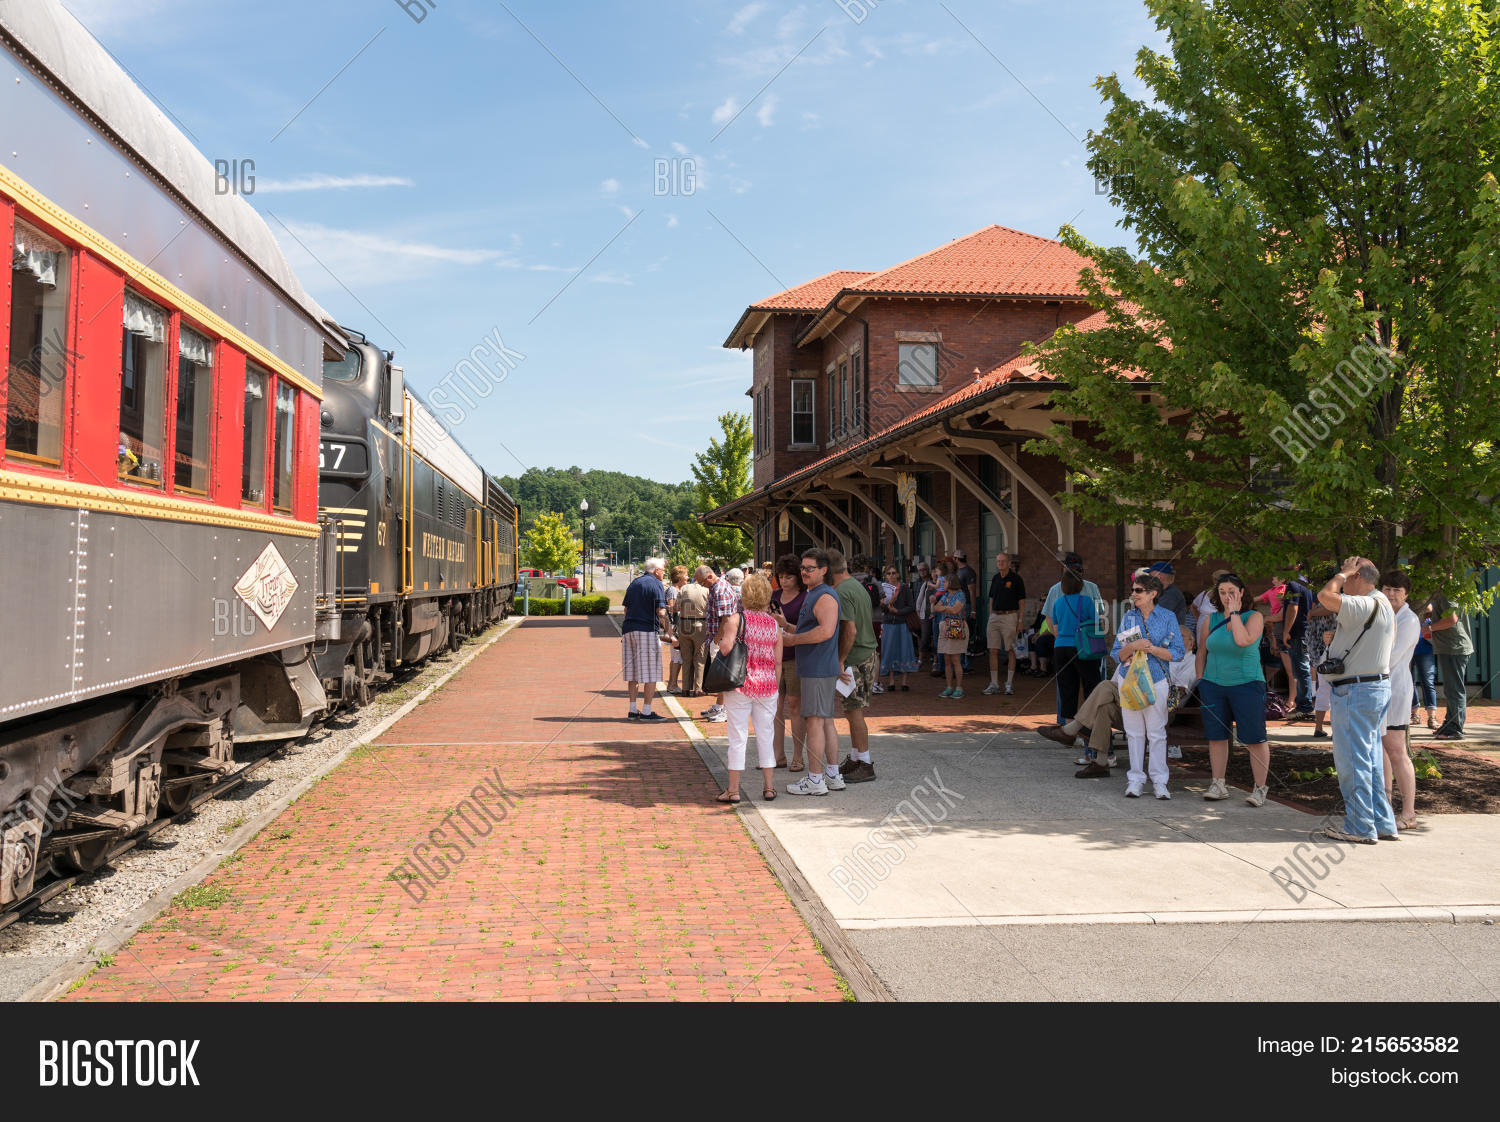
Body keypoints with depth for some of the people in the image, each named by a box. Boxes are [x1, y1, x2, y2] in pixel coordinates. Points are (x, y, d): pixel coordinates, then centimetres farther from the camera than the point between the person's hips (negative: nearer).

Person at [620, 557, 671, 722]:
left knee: (633, 671, 10)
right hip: (647, 631, -7)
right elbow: (660, 612, -13)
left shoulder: (634, 583, 16)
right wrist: (667, 628, -4)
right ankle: (646, 711, -3)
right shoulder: (655, 584, -5)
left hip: (629, 630, 7)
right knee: (650, 672, -2)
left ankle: (632, 710, 11)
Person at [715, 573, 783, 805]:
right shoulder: (774, 624, 5)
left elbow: (726, 647, -21)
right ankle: (769, 787, 17)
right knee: (766, 737, 12)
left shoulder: (736, 618, -8)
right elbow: (778, 662, 7)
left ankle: (733, 790, 9)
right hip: (767, 685, 3)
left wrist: (721, 637, 1)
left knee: (738, 738, 3)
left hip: (740, 684, -3)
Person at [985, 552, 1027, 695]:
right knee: (993, 651, 2)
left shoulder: (1016, 578, -4)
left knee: (1010, 651, -1)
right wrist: (991, 616, 11)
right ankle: (994, 683, 7)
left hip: (1009, 616, -5)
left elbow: (1022, 601, -4)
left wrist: (1020, 620, -9)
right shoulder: (995, 578, 11)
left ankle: (1009, 684, 6)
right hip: (994, 617, 5)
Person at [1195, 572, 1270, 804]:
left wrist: (1234, 613, -14)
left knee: (1254, 739, -4)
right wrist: (1200, 678, 10)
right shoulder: (1212, 619, 9)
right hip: (1213, 685, 4)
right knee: (1216, 736, 7)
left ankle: (1260, 788, 4)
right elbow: (1202, 650, 17)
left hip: (1246, 684, -4)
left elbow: (1243, 640, -22)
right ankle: (1219, 785, 16)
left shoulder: (1254, 617, -3)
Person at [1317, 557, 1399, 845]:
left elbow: (1325, 596, -30)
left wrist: (1343, 573, -13)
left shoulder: (1366, 605, -19)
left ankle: (1360, 827, 2)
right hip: (1378, 684, 11)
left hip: (1357, 691, -10)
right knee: (1371, 760, 15)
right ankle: (1382, 823, 20)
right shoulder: (1383, 604, 16)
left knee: (1352, 761, -3)